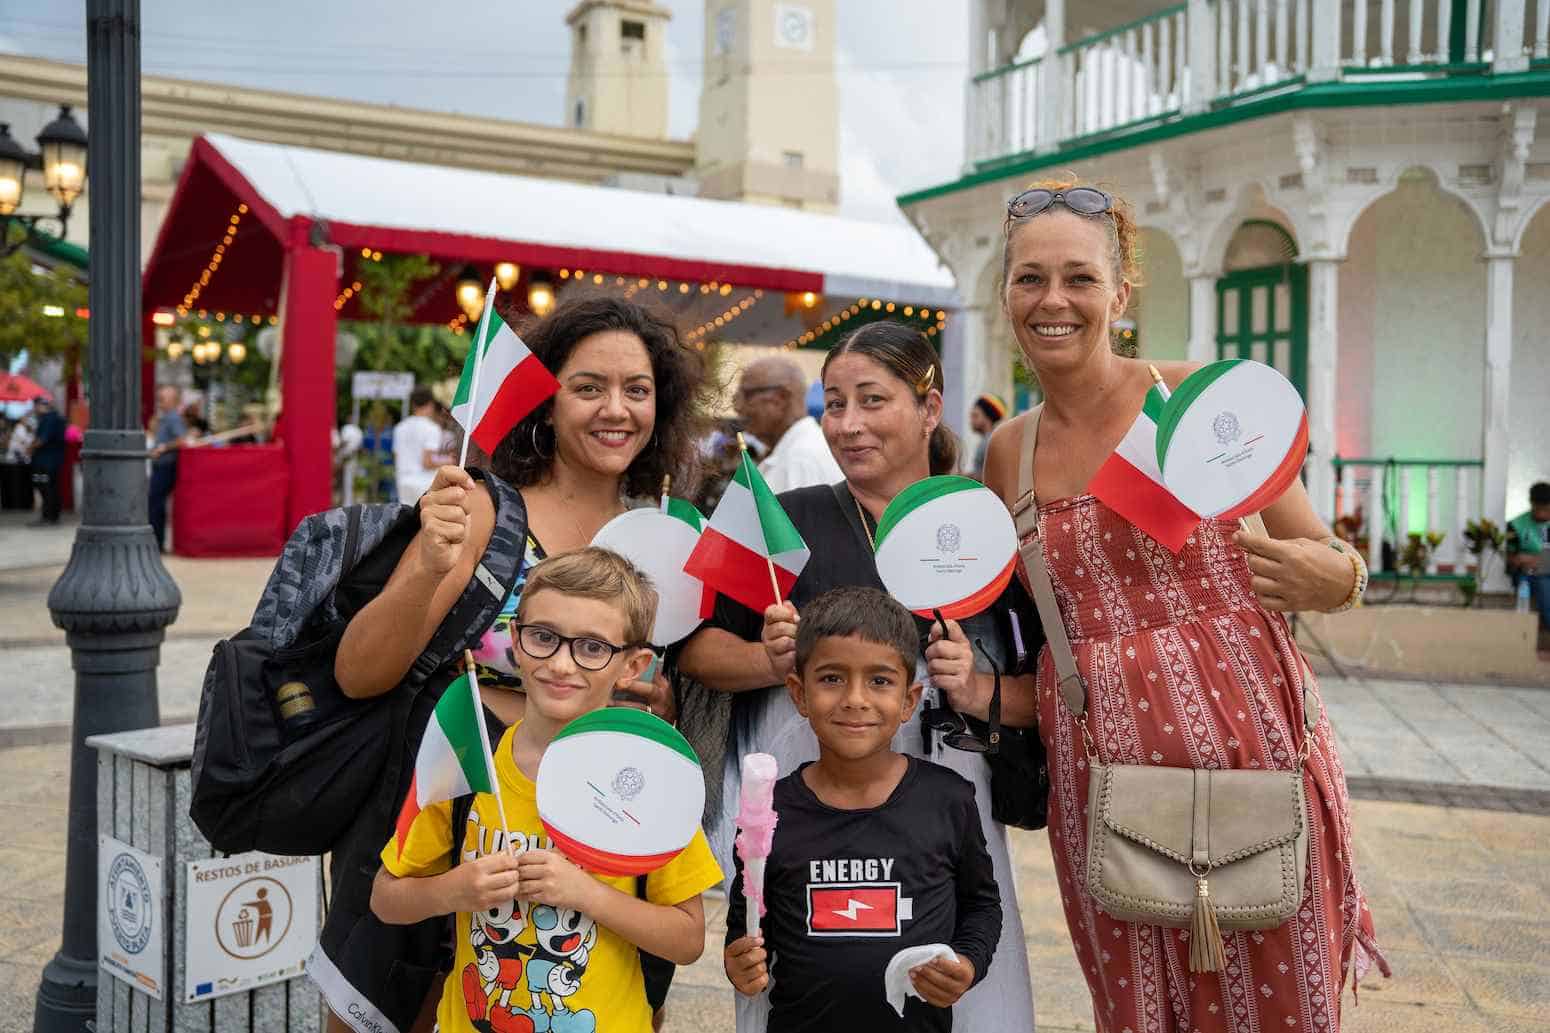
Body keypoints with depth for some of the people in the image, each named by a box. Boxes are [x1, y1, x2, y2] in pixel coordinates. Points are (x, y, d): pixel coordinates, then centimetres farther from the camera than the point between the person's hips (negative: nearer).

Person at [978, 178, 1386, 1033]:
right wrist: (984, 686, -2)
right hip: (1098, 768, 4)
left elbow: (1322, 560, 1)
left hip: (1246, 739, -3)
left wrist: (1334, 582, -20)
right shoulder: (1009, 452, 7)